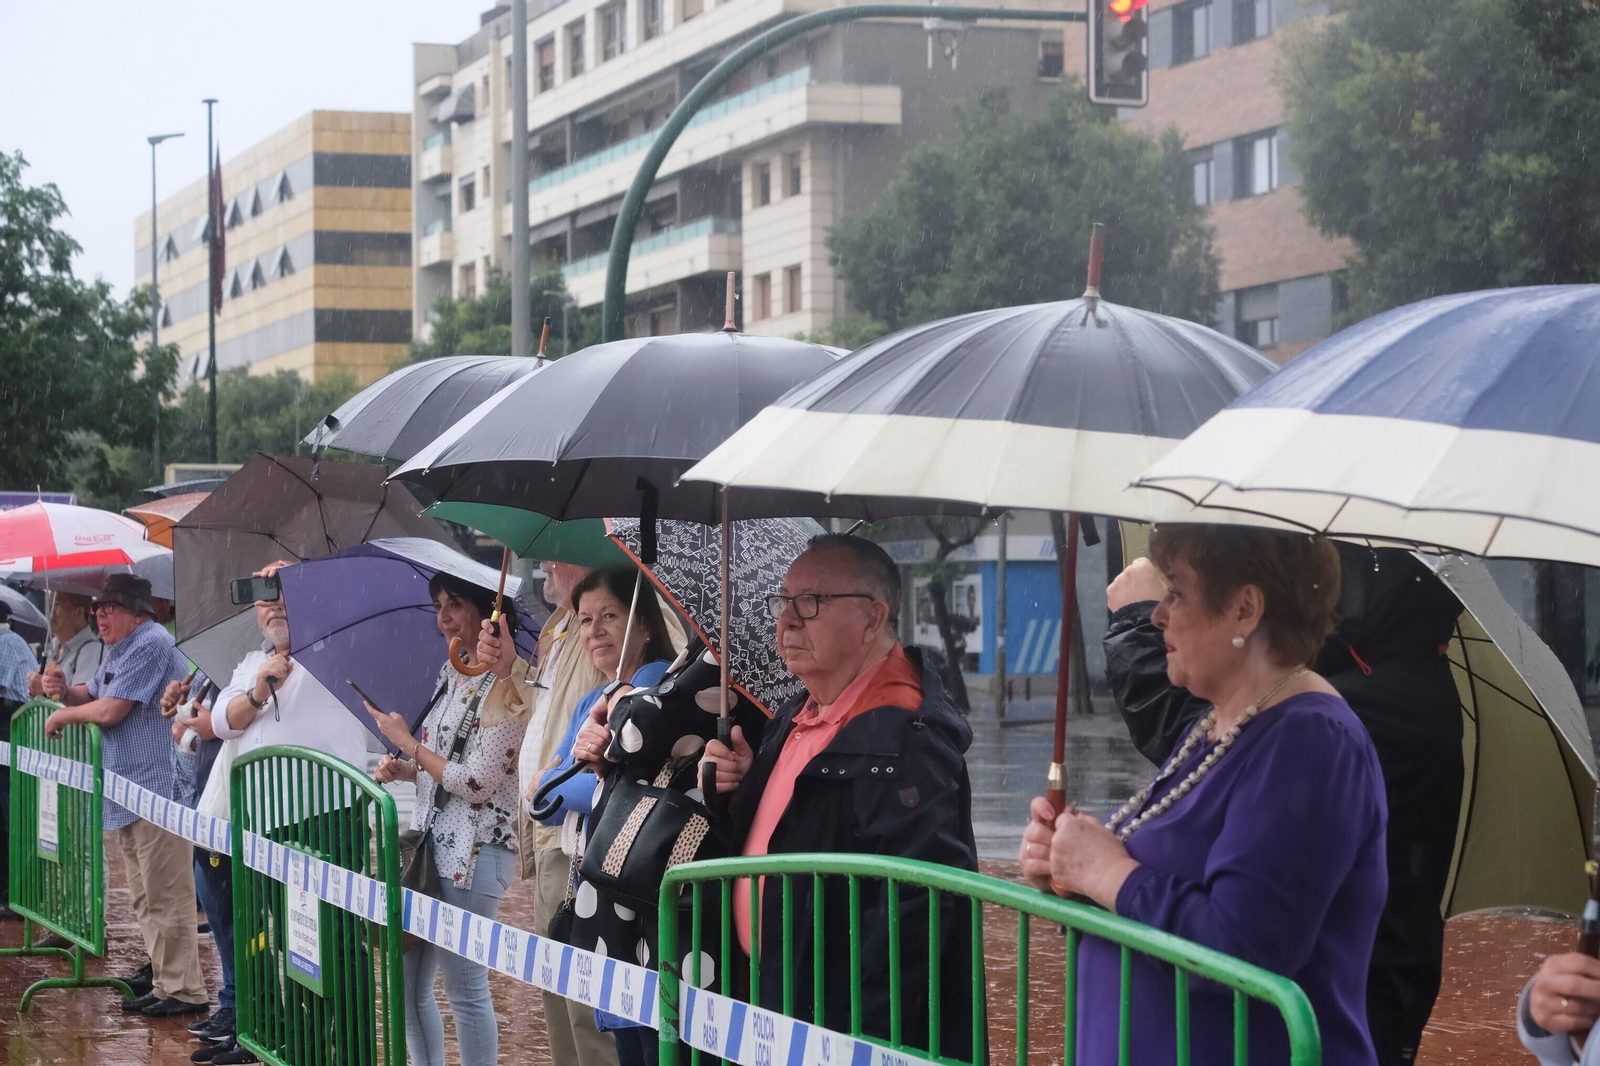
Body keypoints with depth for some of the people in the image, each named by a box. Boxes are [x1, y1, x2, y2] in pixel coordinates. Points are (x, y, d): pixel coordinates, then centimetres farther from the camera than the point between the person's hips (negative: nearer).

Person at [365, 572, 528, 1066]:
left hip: (475, 852, -9)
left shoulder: (506, 684, -13)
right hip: (430, 842, 9)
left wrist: (408, 742, -9)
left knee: (465, 987, -3)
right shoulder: (451, 673, 13)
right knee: (409, 984, 12)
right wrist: (405, 769, 4)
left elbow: (477, 781, -18)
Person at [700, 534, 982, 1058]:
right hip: (774, 1009, 9)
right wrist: (738, 792, 4)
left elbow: (913, 907, -29)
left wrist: (858, 1043, -29)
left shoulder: (907, 737, -21)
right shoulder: (795, 720, 11)